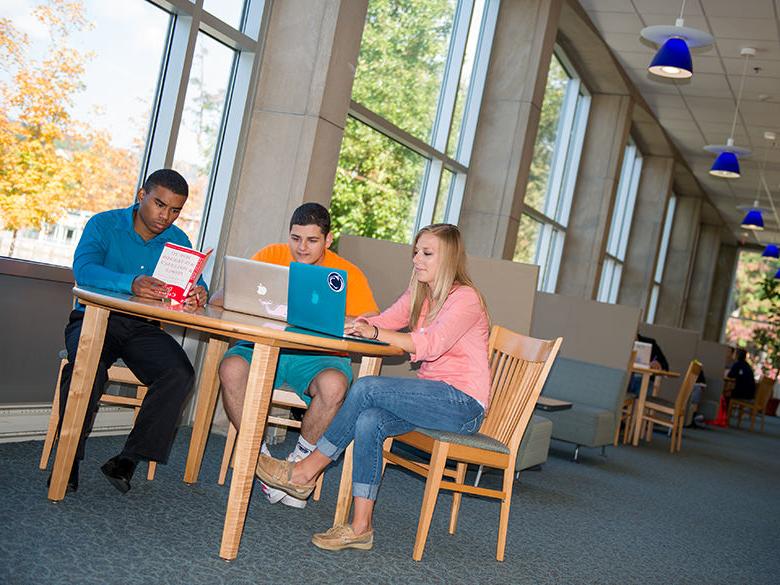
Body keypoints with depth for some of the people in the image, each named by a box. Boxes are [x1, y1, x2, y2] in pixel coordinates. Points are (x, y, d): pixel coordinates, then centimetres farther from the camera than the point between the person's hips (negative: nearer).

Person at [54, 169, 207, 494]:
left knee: (181, 374, -25)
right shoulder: (104, 224, 1)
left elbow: (197, 286, 2)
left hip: (143, 329, 3)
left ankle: (128, 460, -18)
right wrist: (130, 284, -36)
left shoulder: (178, 241, 12)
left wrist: (198, 296, -25)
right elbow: (83, 269, -17)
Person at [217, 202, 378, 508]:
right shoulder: (271, 255, 5)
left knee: (334, 385, -34)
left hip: (318, 356, -1)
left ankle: (299, 462, -7)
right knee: (231, 368, -30)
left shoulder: (348, 274, 0)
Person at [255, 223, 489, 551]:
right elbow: (383, 321, 5)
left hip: (463, 402, -7)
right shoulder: (419, 295, 17)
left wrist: (376, 332, -30)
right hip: (434, 397, 7)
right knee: (369, 421, -21)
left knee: (366, 387, -24)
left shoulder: (465, 298, -10)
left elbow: (430, 345, -24)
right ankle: (361, 528, -19)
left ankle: (306, 472, -12)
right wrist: (351, 325, -14)